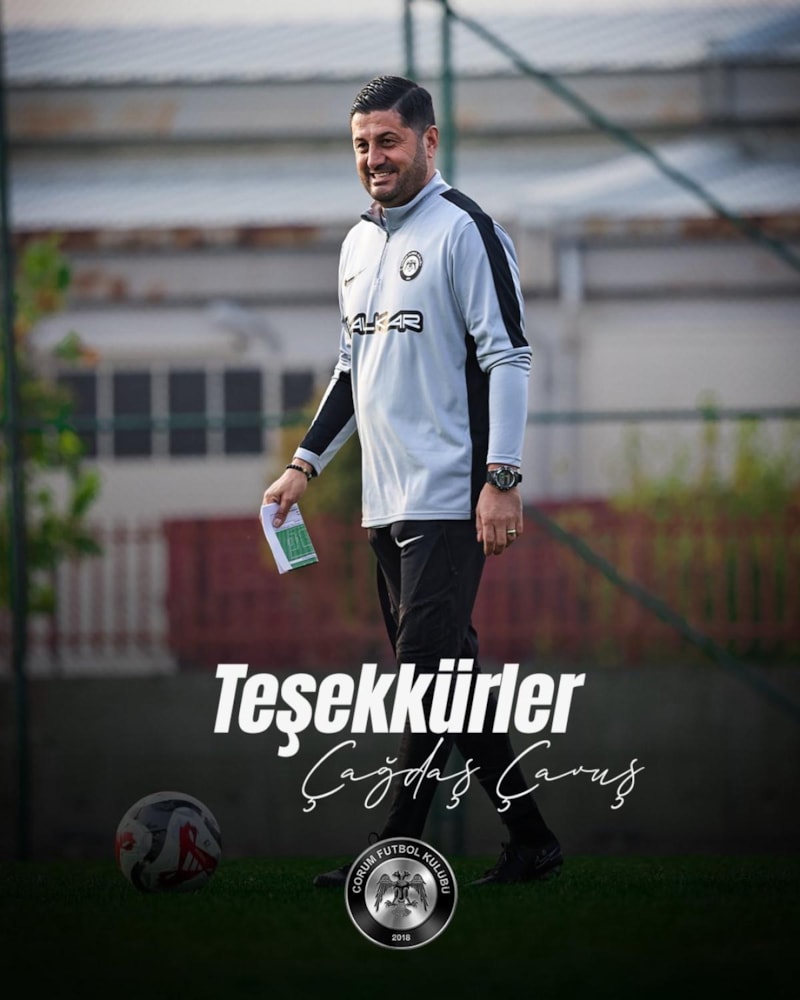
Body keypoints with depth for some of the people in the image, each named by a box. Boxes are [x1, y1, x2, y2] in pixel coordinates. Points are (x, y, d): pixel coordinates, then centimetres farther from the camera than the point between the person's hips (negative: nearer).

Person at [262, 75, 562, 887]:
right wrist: (306, 464, 19)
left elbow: (508, 358, -12)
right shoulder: (358, 243, 17)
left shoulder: (463, 229, -8)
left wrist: (501, 479, -19)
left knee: (427, 670, -12)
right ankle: (529, 842, 15)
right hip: (386, 505, 9)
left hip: (449, 500, -9)